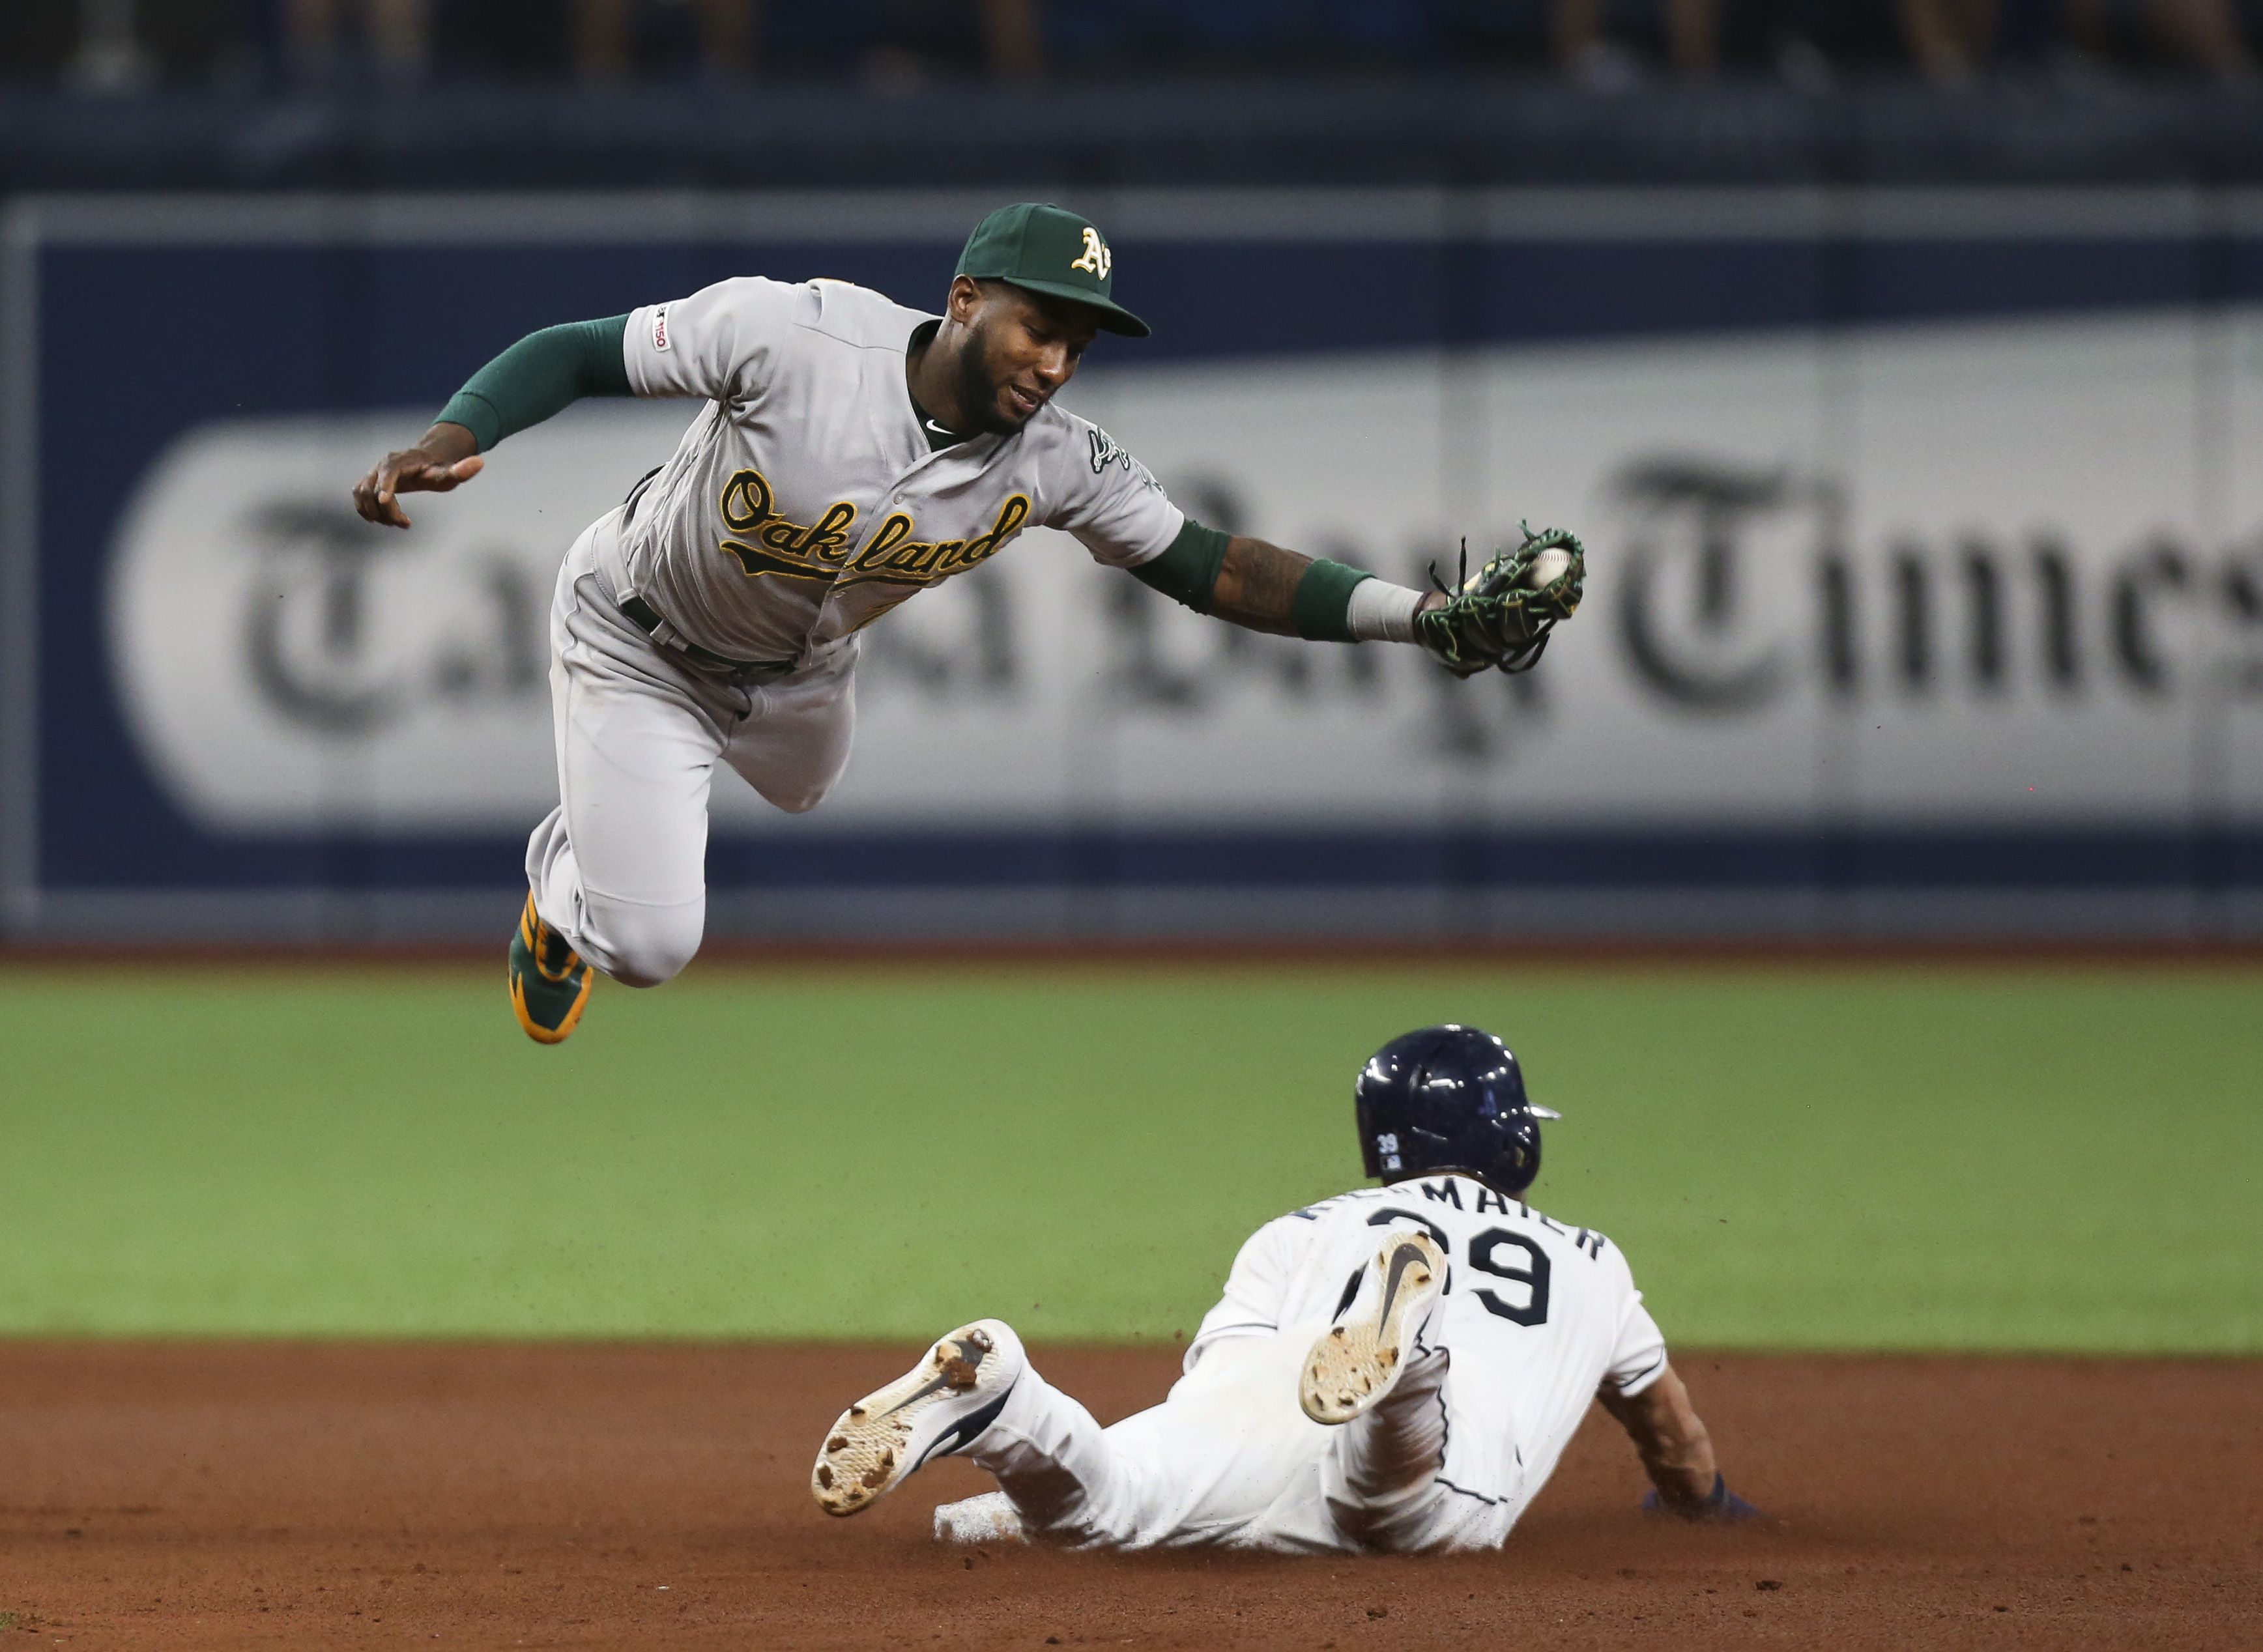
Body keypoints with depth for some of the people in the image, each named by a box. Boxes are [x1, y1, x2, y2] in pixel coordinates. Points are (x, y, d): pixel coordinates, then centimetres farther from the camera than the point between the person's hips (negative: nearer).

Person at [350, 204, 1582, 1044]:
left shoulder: (1057, 466, -24)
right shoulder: (791, 336, -38)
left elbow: (1210, 569, -19)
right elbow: (574, 355, -30)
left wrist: (1430, 618, -30)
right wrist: (445, 442, -48)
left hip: (797, 668, 5)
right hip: (637, 645, -5)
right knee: (649, 944, -7)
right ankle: (562, 892, 31)